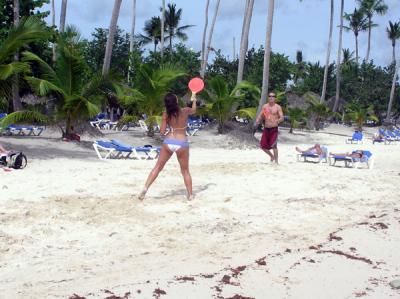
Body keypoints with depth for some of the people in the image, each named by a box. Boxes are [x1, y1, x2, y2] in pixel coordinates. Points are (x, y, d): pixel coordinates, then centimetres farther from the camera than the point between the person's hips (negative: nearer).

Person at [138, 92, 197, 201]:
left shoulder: (166, 114, -4)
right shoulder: (185, 111, -4)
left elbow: (162, 131, -2)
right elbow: (194, 110, 20)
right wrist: (194, 100, 39)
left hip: (168, 142, 1)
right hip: (182, 143, -1)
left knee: (158, 167, 12)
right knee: (185, 171, 13)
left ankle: (145, 189, 6)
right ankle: (190, 195, 17)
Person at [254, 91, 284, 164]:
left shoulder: (278, 107, -1)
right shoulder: (265, 106, 9)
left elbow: (282, 118, -7)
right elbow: (260, 116, 8)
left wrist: (277, 121, -29)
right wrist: (257, 122, -11)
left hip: (274, 129, -4)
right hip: (266, 129, 4)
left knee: (273, 145, -16)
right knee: (262, 146, 5)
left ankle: (276, 161, -6)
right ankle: (271, 156, 31)